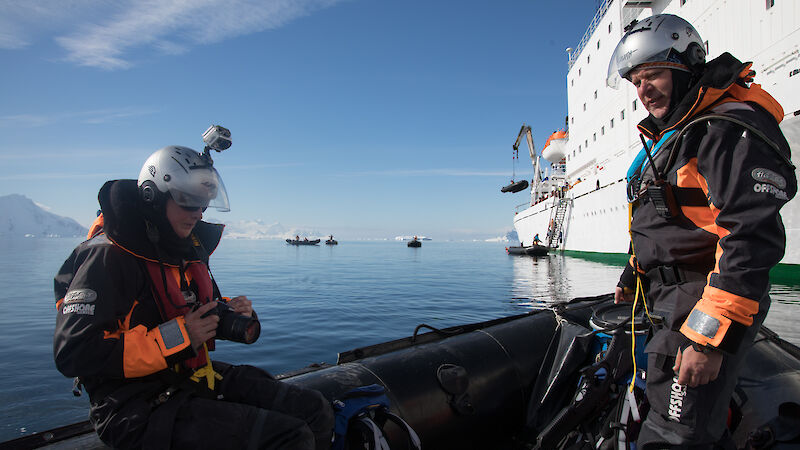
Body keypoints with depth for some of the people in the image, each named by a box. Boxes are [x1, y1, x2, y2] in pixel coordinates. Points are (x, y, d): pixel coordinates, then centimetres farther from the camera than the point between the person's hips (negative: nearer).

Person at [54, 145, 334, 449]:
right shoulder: (109, 256, -14)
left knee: (315, 410, -2)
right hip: (141, 407, -8)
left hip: (199, 378, 8)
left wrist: (232, 313, 1)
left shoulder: (189, 251, 12)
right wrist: (175, 339, -23)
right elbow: (73, 353, -20)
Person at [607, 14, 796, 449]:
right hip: (666, 306, 10)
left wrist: (710, 337, -28)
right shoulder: (667, 139, 16)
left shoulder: (730, 133, -16)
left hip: (705, 307, -10)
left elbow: (753, 240, -25)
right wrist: (631, 277, 27)